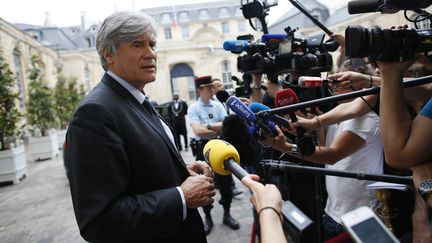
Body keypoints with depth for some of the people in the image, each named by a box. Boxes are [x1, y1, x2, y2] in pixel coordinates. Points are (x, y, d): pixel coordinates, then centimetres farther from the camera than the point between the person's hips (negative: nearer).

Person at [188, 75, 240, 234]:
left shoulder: (218, 105, 3)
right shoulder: (193, 108, -9)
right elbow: (198, 131, -22)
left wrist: (209, 126, -20)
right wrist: (219, 129, -16)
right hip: (203, 148, -3)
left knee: (225, 181, 12)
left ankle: (227, 214, 29)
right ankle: (207, 217, 27)